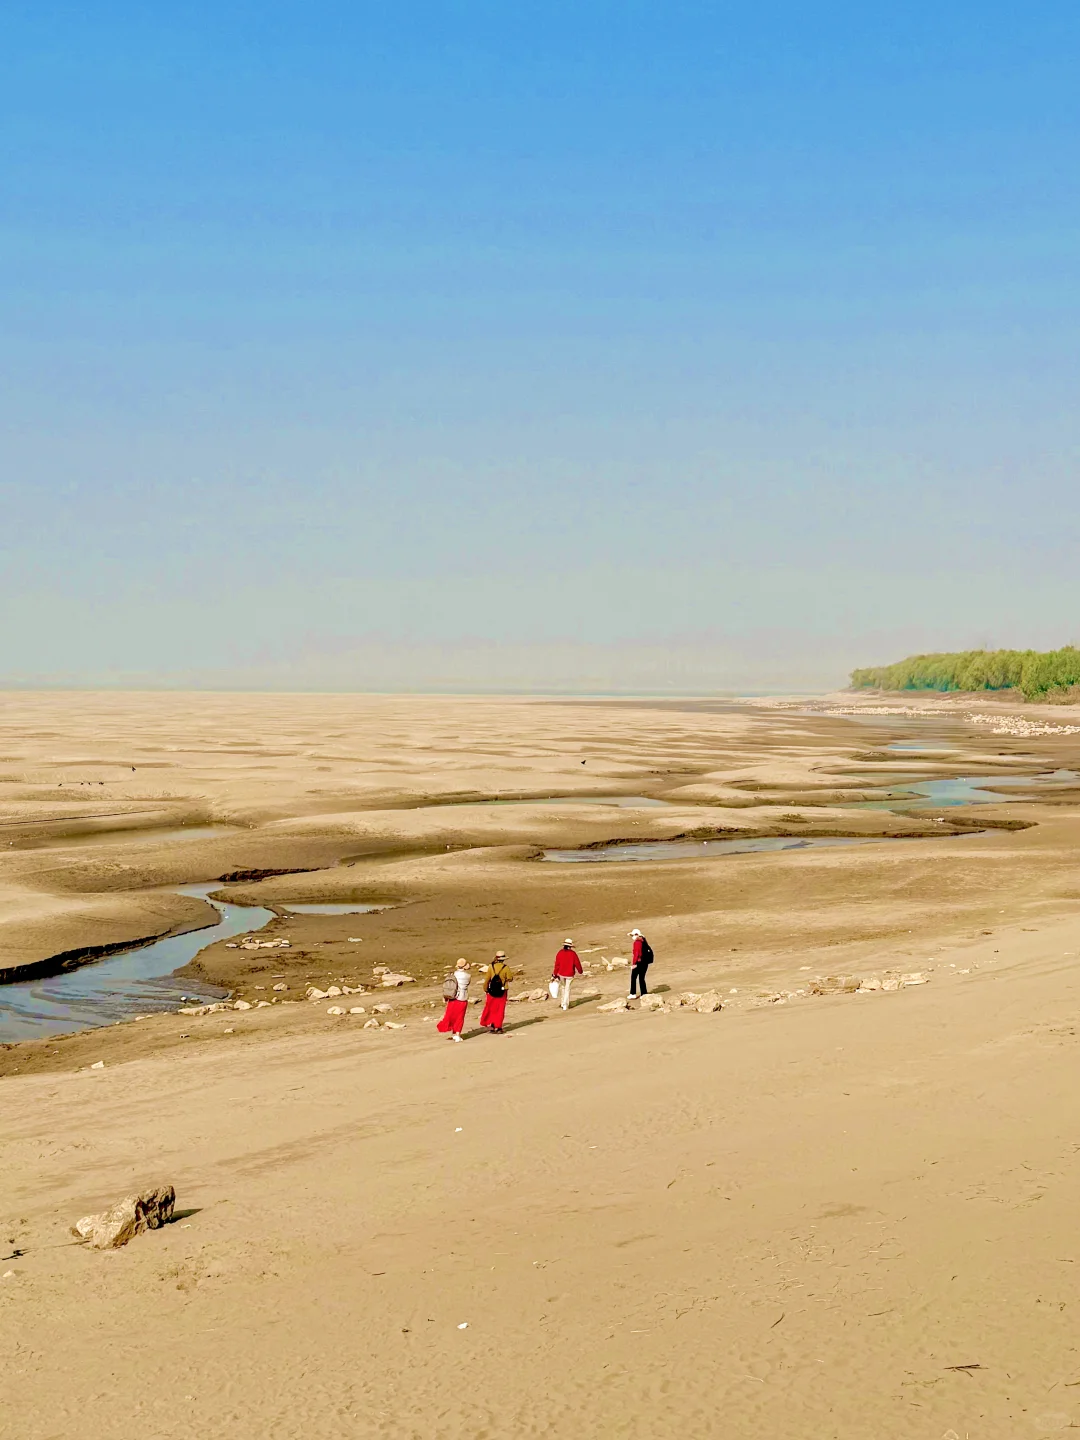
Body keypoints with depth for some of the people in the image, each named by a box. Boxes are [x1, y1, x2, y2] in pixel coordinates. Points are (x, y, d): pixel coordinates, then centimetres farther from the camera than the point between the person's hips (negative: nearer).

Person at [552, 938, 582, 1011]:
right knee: (567, 989, 8)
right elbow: (577, 963, -5)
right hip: (570, 974, -1)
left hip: (561, 974, 1)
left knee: (562, 987, 22)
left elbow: (557, 964, -8)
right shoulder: (573, 953, -11)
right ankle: (565, 1005, 2)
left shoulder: (560, 953, -9)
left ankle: (562, 1003, 30)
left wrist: (554, 975, -1)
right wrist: (580, 971, 15)